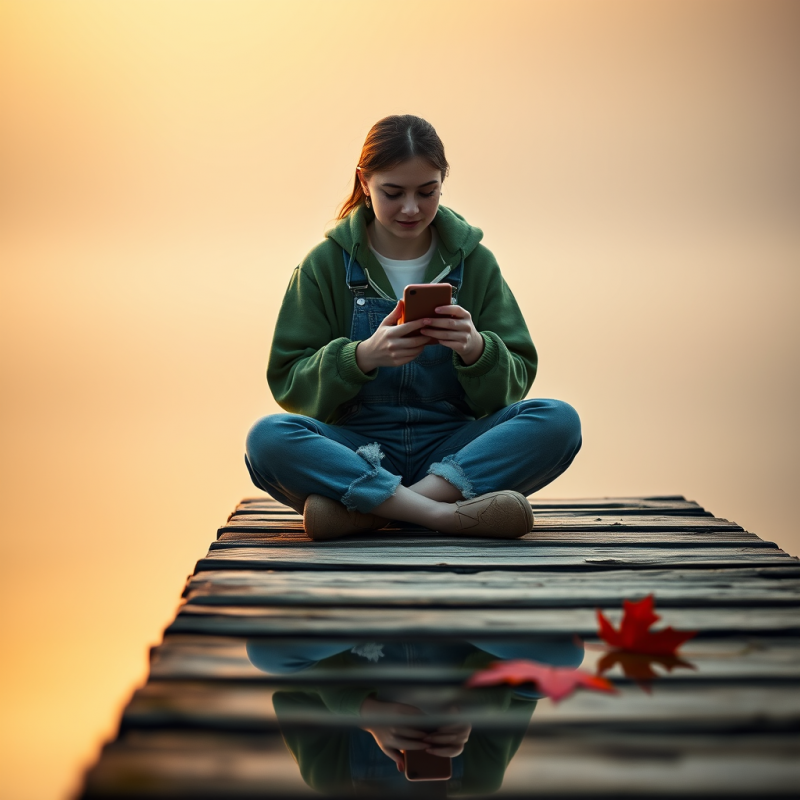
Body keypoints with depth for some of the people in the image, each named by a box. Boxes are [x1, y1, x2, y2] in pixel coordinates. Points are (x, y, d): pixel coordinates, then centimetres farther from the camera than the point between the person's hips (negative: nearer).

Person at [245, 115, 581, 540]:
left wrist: (476, 349, -20)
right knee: (267, 438, -31)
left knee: (559, 421, -26)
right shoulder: (325, 265, 4)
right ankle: (449, 513, -36)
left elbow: (515, 380, 3)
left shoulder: (475, 262, 7)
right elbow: (288, 382, -2)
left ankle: (365, 511, -31)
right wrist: (362, 357, -21)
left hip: (451, 449, 2)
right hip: (358, 448, -1)